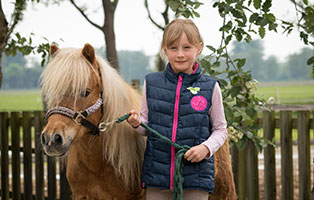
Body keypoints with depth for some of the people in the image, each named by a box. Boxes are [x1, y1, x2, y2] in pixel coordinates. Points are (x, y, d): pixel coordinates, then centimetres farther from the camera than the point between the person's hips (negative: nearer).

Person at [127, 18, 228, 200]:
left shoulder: (210, 87, -1)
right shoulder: (151, 83, 5)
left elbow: (220, 129, 5)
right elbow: (147, 128, 12)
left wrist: (207, 148, -13)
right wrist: (137, 124, -9)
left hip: (196, 178, -2)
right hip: (157, 176, 2)